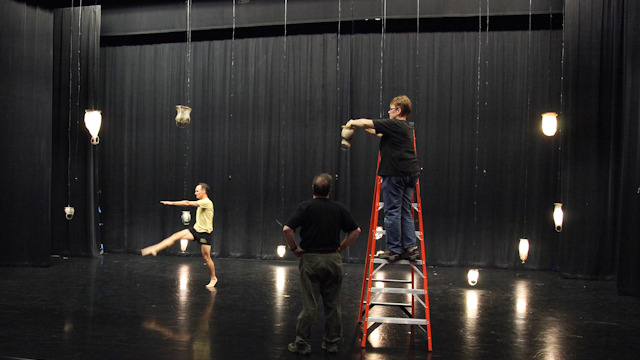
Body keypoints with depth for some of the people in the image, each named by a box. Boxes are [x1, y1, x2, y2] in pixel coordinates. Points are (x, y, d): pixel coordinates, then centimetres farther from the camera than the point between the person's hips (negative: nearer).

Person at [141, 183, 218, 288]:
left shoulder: (207, 202, -18)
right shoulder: (201, 202, 10)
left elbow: (188, 203, -21)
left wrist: (172, 203, -19)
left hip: (204, 233, -8)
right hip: (195, 229, 8)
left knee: (206, 257, -1)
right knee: (176, 236, -9)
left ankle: (213, 278, 15)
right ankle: (154, 249, -13)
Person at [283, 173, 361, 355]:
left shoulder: (305, 207, -7)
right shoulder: (339, 208, 3)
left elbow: (287, 229, -15)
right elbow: (355, 230, 6)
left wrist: (294, 248, -2)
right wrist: (341, 248, 11)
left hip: (310, 259, -2)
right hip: (333, 260, 3)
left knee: (309, 305, 1)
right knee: (333, 304, 10)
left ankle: (302, 344, 7)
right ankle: (332, 343, 17)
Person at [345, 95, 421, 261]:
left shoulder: (393, 124, -9)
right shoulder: (407, 127, 18)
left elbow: (367, 123, -14)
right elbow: (380, 134, 27)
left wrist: (353, 122, 5)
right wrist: (360, 126, 26)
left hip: (395, 173, -8)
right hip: (410, 173, 8)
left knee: (392, 212, -2)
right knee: (405, 211, 11)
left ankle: (394, 249, 2)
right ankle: (410, 247, 8)